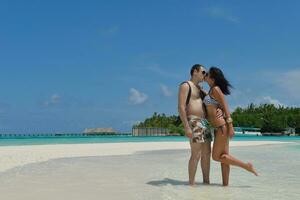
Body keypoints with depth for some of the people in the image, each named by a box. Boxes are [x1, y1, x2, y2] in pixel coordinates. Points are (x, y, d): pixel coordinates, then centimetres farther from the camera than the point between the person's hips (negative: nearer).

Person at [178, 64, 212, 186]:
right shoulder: (185, 86, -4)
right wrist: (186, 127, -22)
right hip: (193, 122, -9)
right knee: (196, 154, -11)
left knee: (207, 153, 9)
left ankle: (206, 181, 16)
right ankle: (191, 183, -6)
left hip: (204, 123, 9)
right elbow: (181, 107, -13)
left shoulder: (199, 89, 23)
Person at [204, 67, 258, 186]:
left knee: (217, 156, -6)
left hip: (222, 126, -9)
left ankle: (246, 166, 0)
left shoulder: (216, 89, -10)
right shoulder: (211, 91, 17)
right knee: (223, 156, 8)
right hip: (219, 127, 9)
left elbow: (225, 108, -14)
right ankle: (225, 184, 11)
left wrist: (230, 126, -18)